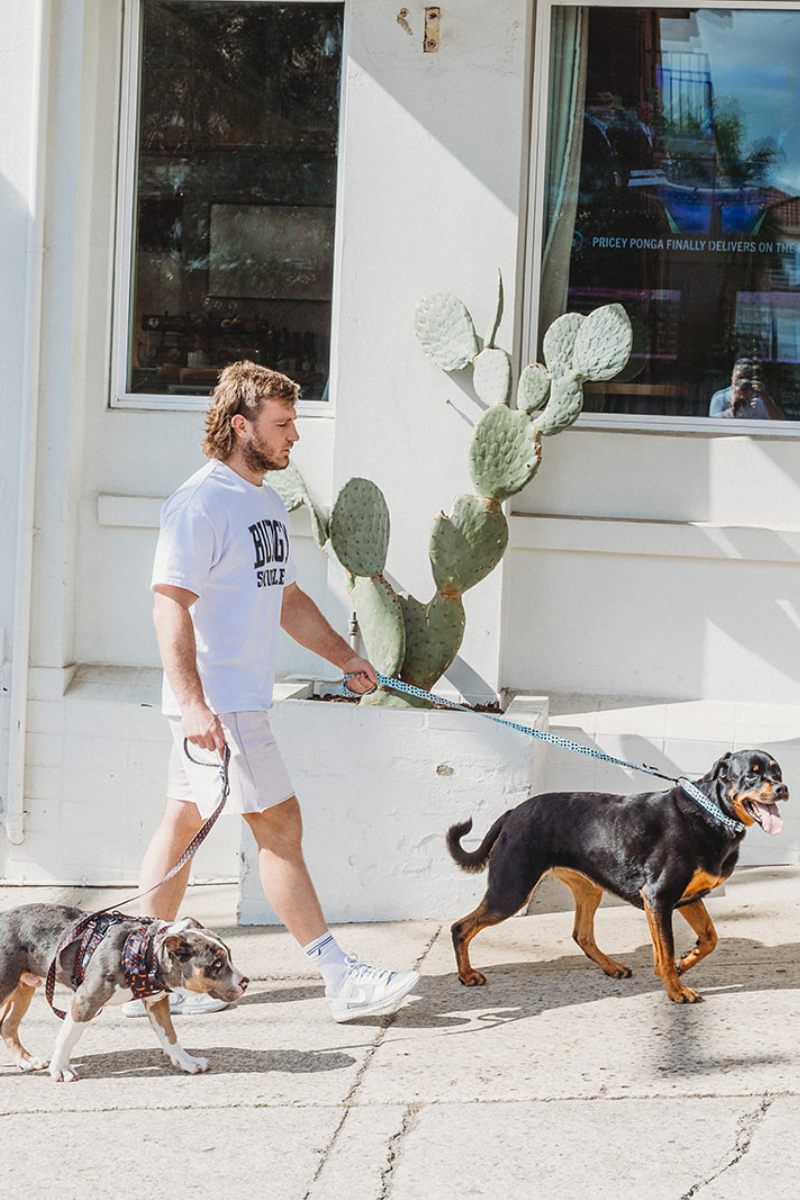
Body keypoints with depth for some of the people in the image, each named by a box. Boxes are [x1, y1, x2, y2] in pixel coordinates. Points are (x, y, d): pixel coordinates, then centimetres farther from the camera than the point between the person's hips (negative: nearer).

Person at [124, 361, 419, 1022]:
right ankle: (342, 978, -4)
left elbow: (286, 597, 27)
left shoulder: (268, 502, 16)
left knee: (184, 822, 11)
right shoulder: (201, 503, -15)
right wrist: (192, 703, -28)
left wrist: (345, 655, 22)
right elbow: (171, 604, -21)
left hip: (242, 699, 9)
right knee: (279, 824, -7)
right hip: (217, 703, -9)